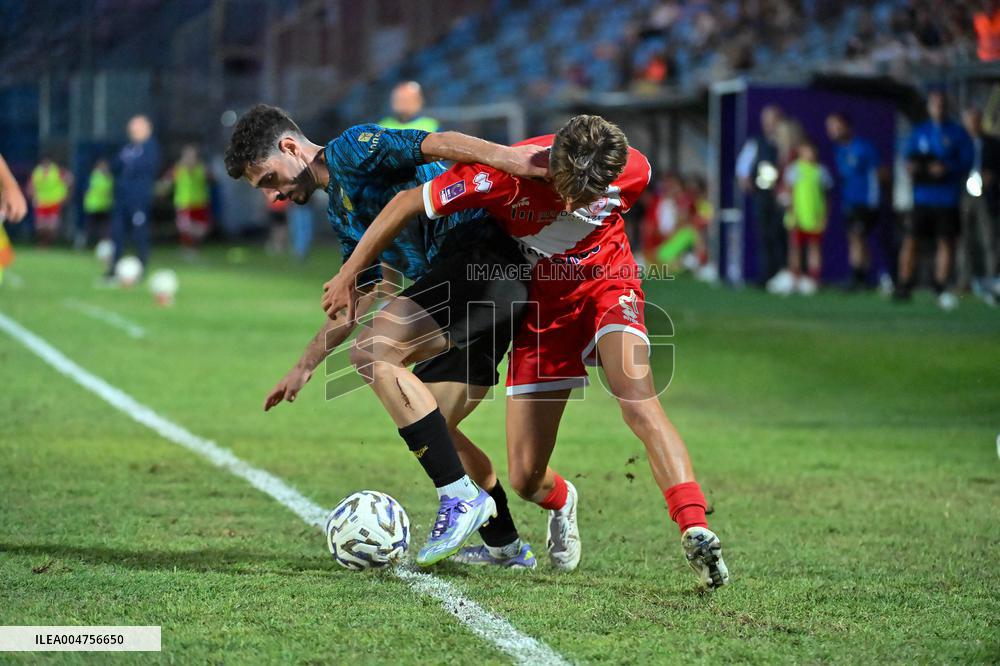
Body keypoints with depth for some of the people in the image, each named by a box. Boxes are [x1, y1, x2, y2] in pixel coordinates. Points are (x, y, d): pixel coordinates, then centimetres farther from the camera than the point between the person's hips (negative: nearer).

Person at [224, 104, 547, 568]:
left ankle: (462, 495, -20)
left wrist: (507, 157, -34)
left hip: (479, 248, -10)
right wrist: (305, 366, 38)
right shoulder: (340, 214, 26)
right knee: (429, 430, 12)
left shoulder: (350, 148, -2)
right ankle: (506, 548, 20)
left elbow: (436, 145, -17)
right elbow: (362, 297, 35)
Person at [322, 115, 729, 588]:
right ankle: (561, 502, 36)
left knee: (638, 402, -31)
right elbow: (408, 203, -17)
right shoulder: (504, 174, -30)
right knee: (524, 478, -1)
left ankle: (696, 533, -32)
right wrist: (349, 274, -10)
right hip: (542, 302, 0)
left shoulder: (633, 172, -22)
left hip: (605, 284, 0)